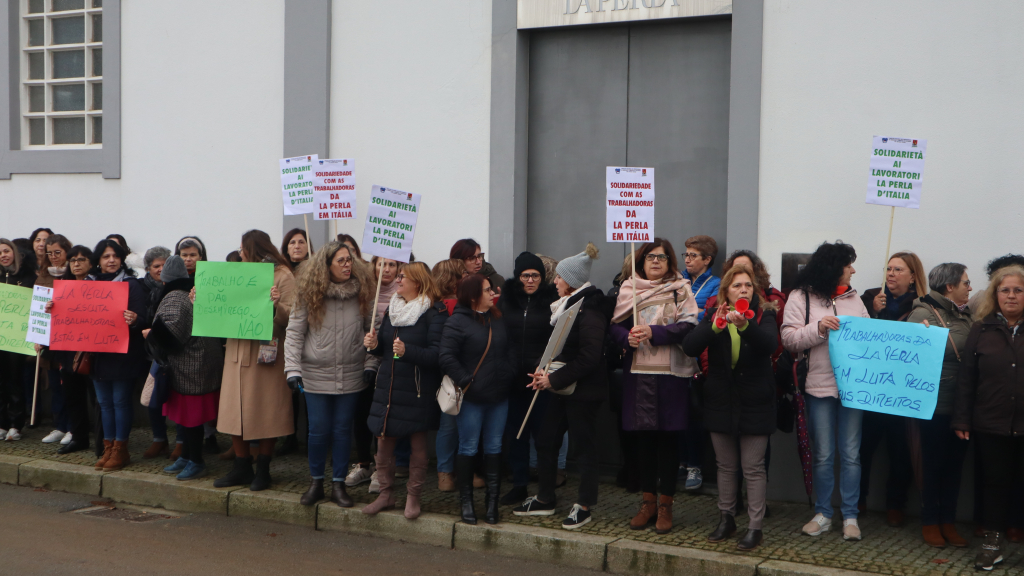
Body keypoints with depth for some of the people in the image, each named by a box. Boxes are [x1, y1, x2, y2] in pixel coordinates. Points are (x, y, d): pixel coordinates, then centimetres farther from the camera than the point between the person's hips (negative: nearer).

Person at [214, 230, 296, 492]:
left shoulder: (282, 275, -3)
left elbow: (292, 318, -12)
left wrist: (277, 304, -30)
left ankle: (263, 470, 10)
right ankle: (241, 467, 16)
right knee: (235, 410, 5)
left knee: (265, 411, 0)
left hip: (266, 352, -6)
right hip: (238, 351, 6)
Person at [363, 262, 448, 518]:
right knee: (383, 442, 7)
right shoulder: (393, 308, 13)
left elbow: (437, 353, -19)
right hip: (388, 386, 6)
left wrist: (408, 351, -32)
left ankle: (413, 497, 19)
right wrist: (375, 344, -2)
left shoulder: (435, 313, -10)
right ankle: (386, 494, 23)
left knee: (418, 444, 5)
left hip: (418, 390, -6)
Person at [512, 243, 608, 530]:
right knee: (546, 440, 12)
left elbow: (588, 358, -22)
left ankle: (584, 506, 10)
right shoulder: (564, 305, 12)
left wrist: (554, 379, -18)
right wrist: (542, 368, -1)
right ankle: (544, 500, 24)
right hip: (561, 388, 10)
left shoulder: (590, 310, -18)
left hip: (583, 390, -10)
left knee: (585, 445, 1)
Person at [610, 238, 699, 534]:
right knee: (644, 437, 8)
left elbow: (688, 326, -9)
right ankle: (648, 502, 19)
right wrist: (628, 337, -13)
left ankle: (665, 505, 10)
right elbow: (615, 326, 8)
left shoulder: (680, 290, 2)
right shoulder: (628, 289, 11)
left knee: (668, 438, 1)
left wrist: (653, 332, -18)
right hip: (637, 373, 3)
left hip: (670, 374, -3)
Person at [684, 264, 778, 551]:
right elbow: (689, 347, -13)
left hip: (754, 403, -3)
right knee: (726, 465, 14)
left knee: (753, 467, 0)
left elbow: (770, 344, -25)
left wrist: (744, 325, -41)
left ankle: (755, 527, 8)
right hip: (721, 401, 3)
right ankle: (727, 518, 28)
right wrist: (716, 326, -29)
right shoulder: (713, 315, 2)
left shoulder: (764, 315, -4)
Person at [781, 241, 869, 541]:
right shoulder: (801, 298, 0)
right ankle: (823, 514, 18)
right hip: (819, 386, -3)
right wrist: (818, 328, -18)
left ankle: (850, 516, 13)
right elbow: (789, 339, -6)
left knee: (851, 454, 5)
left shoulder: (854, 298, 12)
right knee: (823, 455, 6)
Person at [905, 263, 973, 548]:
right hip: (936, 405, -6)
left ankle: (948, 522, 22)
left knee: (955, 462, 11)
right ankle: (930, 522, 17)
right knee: (934, 463, 4)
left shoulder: (964, 315, 11)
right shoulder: (924, 314, -11)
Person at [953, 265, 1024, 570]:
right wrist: (961, 420, -2)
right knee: (996, 483, 9)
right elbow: (966, 378, 3)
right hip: (991, 426, 1)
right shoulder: (981, 330, 5)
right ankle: (993, 543, 19)